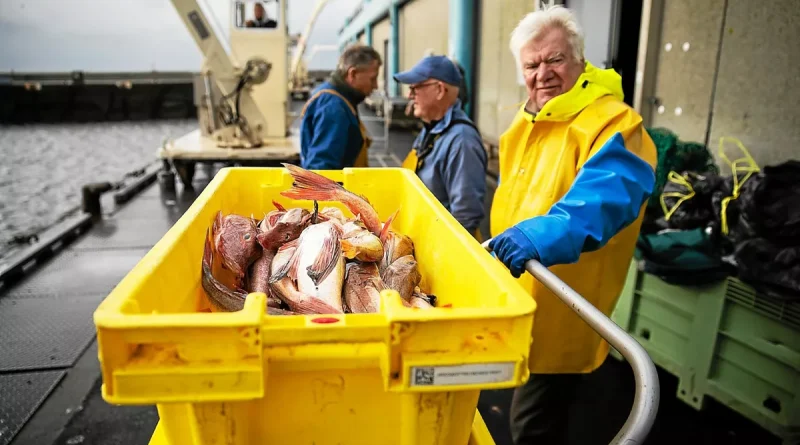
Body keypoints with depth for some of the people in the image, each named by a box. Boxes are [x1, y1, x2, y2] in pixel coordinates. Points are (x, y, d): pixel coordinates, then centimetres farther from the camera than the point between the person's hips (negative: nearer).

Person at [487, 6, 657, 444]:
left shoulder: (613, 124, -18)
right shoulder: (528, 120, 8)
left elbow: (607, 195, -38)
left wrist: (544, 234, -52)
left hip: (559, 314, -8)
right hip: (513, 301, 8)